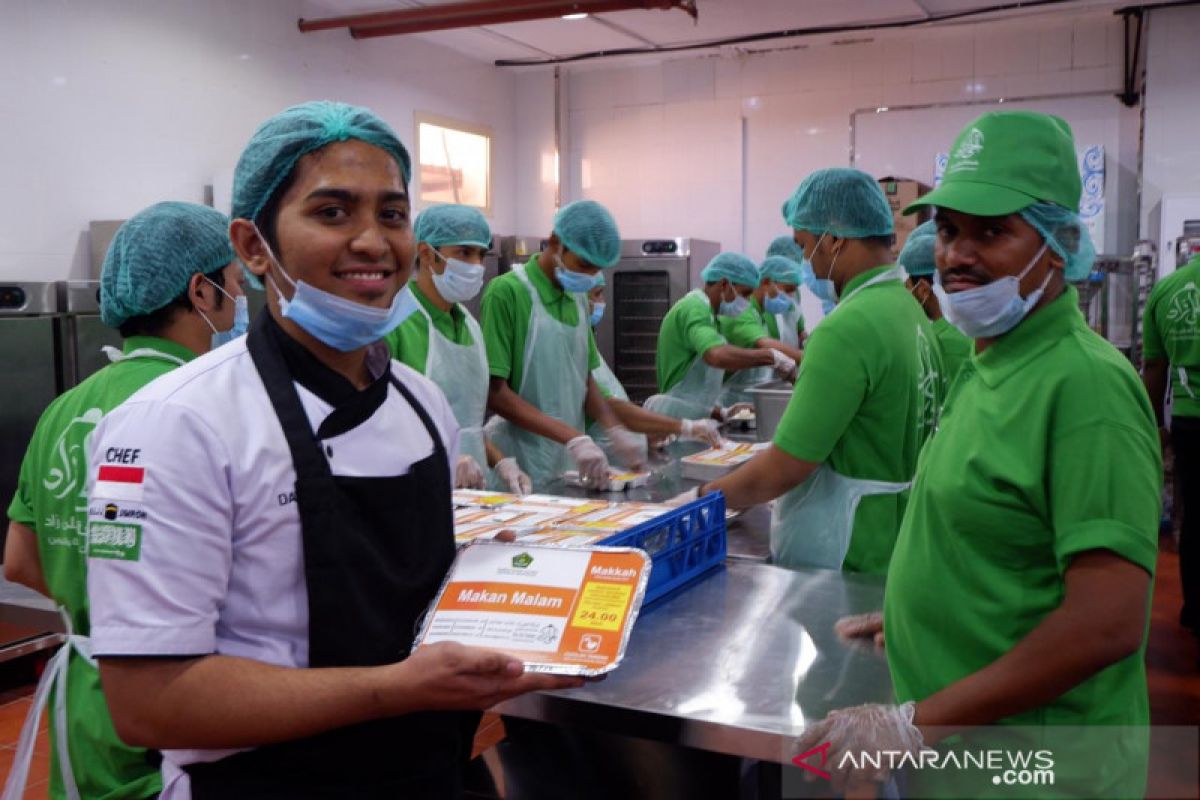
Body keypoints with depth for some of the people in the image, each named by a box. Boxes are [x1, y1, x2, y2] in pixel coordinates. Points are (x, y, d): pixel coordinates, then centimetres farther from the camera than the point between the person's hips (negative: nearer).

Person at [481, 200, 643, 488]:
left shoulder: (578, 298, 8)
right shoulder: (506, 292, -14)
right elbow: (495, 393, -17)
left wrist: (614, 429, -3)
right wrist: (572, 437, -24)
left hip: (569, 464, 7)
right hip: (521, 464, -7)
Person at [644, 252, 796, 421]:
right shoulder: (694, 308, -12)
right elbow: (718, 355, -33)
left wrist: (722, 413, 9)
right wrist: (772, 356, -24)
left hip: (689, 418, 10)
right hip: (673, 419, -10)